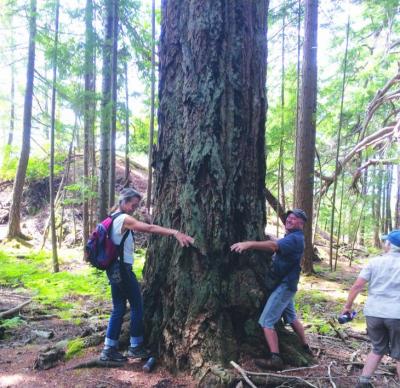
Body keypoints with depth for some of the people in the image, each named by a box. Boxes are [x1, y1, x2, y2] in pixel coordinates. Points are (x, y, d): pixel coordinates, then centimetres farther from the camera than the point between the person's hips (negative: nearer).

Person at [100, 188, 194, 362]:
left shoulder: (113, 218, 13)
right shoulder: (124, 219, -16)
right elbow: (149, 228, -27)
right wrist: (175, 233, -34)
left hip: (114, 269, 9)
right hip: (123, 268, -9)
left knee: (119, 308, 13)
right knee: (137, 306, 3)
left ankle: (109, 349, 16)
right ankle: (135, 347, 13)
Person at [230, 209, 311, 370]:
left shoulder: (295, 238, -20)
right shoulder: (292, 237, 16)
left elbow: (274, 245, -37)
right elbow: (277, 245, 7)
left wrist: (249, 244, -49)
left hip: (284, 285, -11)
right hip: (285, 284, 11)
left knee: (266, 321, -11)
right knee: (291, 317, 25)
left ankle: (275, 358, -11)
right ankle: (305, 347, 40)